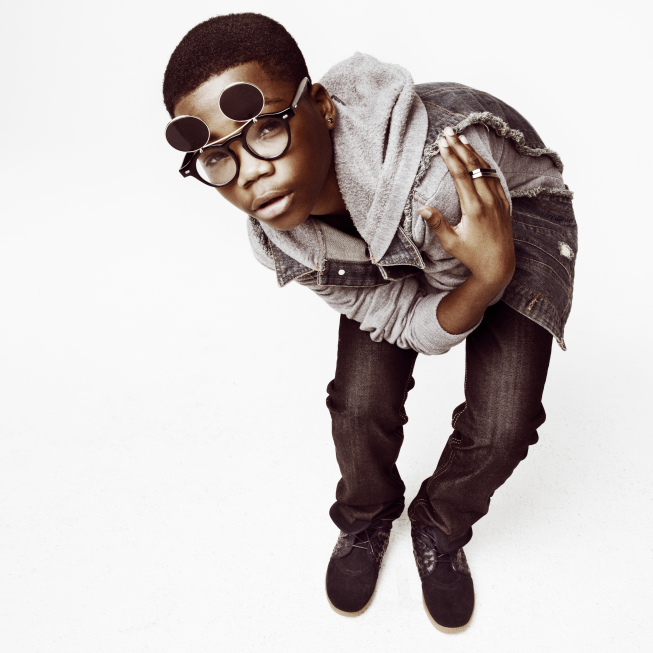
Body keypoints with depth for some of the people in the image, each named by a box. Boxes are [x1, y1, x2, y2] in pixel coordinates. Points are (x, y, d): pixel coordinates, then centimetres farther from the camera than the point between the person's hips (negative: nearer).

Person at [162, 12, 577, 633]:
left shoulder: (435, 171, -44)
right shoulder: (280, 242, -26)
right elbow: (411, 325, -20)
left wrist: (494, 269, -44)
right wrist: (487, 279, -36)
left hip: (514, 216, -2)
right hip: (393, 257, 3)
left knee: (502, 428, -14)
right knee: (360, 403, -11)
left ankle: (439, 528, 21)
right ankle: (367, 518, 25)